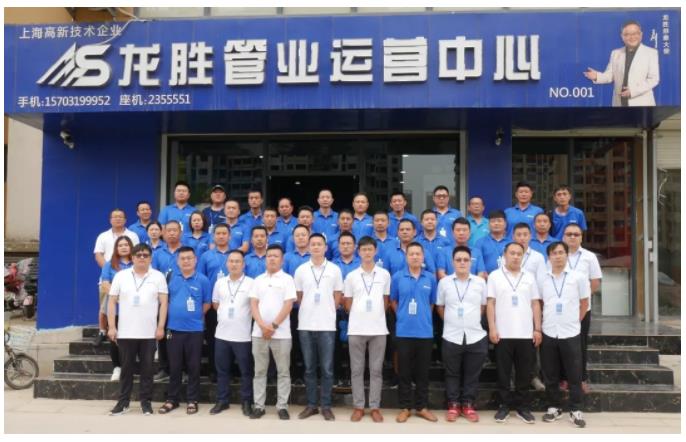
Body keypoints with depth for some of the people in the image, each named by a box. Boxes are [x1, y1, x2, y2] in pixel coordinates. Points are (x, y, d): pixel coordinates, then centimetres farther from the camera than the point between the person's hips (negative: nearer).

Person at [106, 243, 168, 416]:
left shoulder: (158, 276, 2)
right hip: (125, 332, 1)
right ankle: (123, 401, 19)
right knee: (126, 368, 9)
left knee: (147, 368, 6)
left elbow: (163, 302, -1)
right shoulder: (121, 276, 4)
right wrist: (112, 327, -2)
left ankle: (145, 401, 16)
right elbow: (112, 302, 4)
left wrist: (161, 327, -7)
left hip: (149, 333, -1)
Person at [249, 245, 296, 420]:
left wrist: (273, 326, -13)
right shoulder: (258, 280, 11)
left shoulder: (287, 279, 1)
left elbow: (288, 305, -7)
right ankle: (258, 405, 16)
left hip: (281, 333, -3)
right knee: (259, 371, 8)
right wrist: (263, 325, -10)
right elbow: (253, 304, 5)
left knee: (283, 372, 3)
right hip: (259, 332, 3)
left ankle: (282, 406, 11)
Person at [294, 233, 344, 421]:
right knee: (309, 368, 8)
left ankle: (326, 406, 12)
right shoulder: (301, 270, 4)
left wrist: (326, 313, 7)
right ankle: (311, 405, 18)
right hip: (305, 325, 1)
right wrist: (309, 312, 12)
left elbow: (337, 296, 8)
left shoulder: (334, 270, 2)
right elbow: (298, 296, 11)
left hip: (327, 325, -1)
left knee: (327, 369, 2)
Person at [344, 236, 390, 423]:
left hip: (378, 329, 0)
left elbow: (386, 301, 12)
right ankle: (358, 406, 15)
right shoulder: (351, 276, 3)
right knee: (357, 370, 5)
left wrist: (377, 317, 11)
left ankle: (375, 407, 15)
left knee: (376, 370, 5)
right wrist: (359, 316, 9)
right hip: (356, 329, 0)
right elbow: (348, 304, 8)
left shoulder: (384, 274, 4)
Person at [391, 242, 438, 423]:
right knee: (404, 372, 6)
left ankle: (422, 407, 22)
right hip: (404, 331, -1)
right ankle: (405, 407, 18)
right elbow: (393, 301, 9)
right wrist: (402, 316, 7)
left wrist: (424, 318, 10)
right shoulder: (397, 277, -1)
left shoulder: (431, 278, 2)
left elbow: (432, 303, 12)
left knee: (423, 372, 9)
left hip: (425, 331, 1)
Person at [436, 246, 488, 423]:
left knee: (472, 374, 8)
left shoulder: (480, 282, 3)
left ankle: (468, 405, 22)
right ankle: (453, 405, 20)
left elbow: (483, 306, 14)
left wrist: (471, 321, 11)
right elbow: (440, 307, 10)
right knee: (452, 374, 8)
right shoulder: (444, 282, 0)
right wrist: (451, 321, 8)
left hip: (476, 336, 1)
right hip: (451, 336, -1)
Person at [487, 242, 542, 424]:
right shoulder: (495, 276, 3)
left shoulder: (529, 277, 10)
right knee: (503, 373, 4)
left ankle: (523, 407, 17)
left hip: (526, 334, 2)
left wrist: (537, 329, 2)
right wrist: (492, 328, -8)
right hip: (502, 334, -2)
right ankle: (504, 406, 15)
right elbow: (490, 304, 0)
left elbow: (535, 304, 9)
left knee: (524, 373, 7)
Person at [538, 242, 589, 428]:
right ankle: (554, 407, 21)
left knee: (574, 374, 4)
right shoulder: (541, 279, 3)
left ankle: (576, 410, 15)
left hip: (571, 333, -1)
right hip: (548, 333, 2)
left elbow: (584, 303, 6)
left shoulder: (578, 277, -2)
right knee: (550, 375, 8)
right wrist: (542, 324, 6)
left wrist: (574, 322, 5)